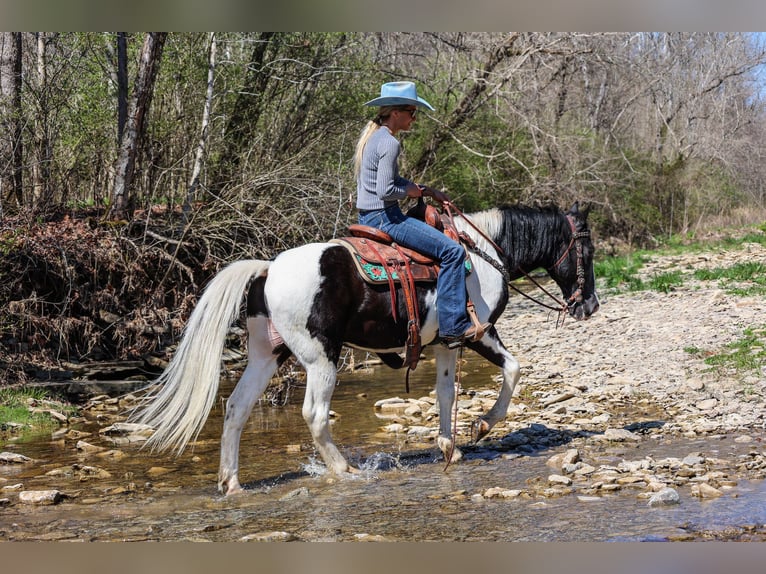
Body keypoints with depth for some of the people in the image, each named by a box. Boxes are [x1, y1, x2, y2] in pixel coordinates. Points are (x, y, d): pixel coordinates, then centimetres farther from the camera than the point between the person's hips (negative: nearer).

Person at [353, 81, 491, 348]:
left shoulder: (371, 134, 14)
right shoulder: (389, 143, -18)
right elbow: (385, 191, -24)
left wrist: (426, 190, 15)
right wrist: (410, 191, -6)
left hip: (368, 215, 11)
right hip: (383, 216, -11)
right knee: (452, 251, -14)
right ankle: (453, 327, -16)